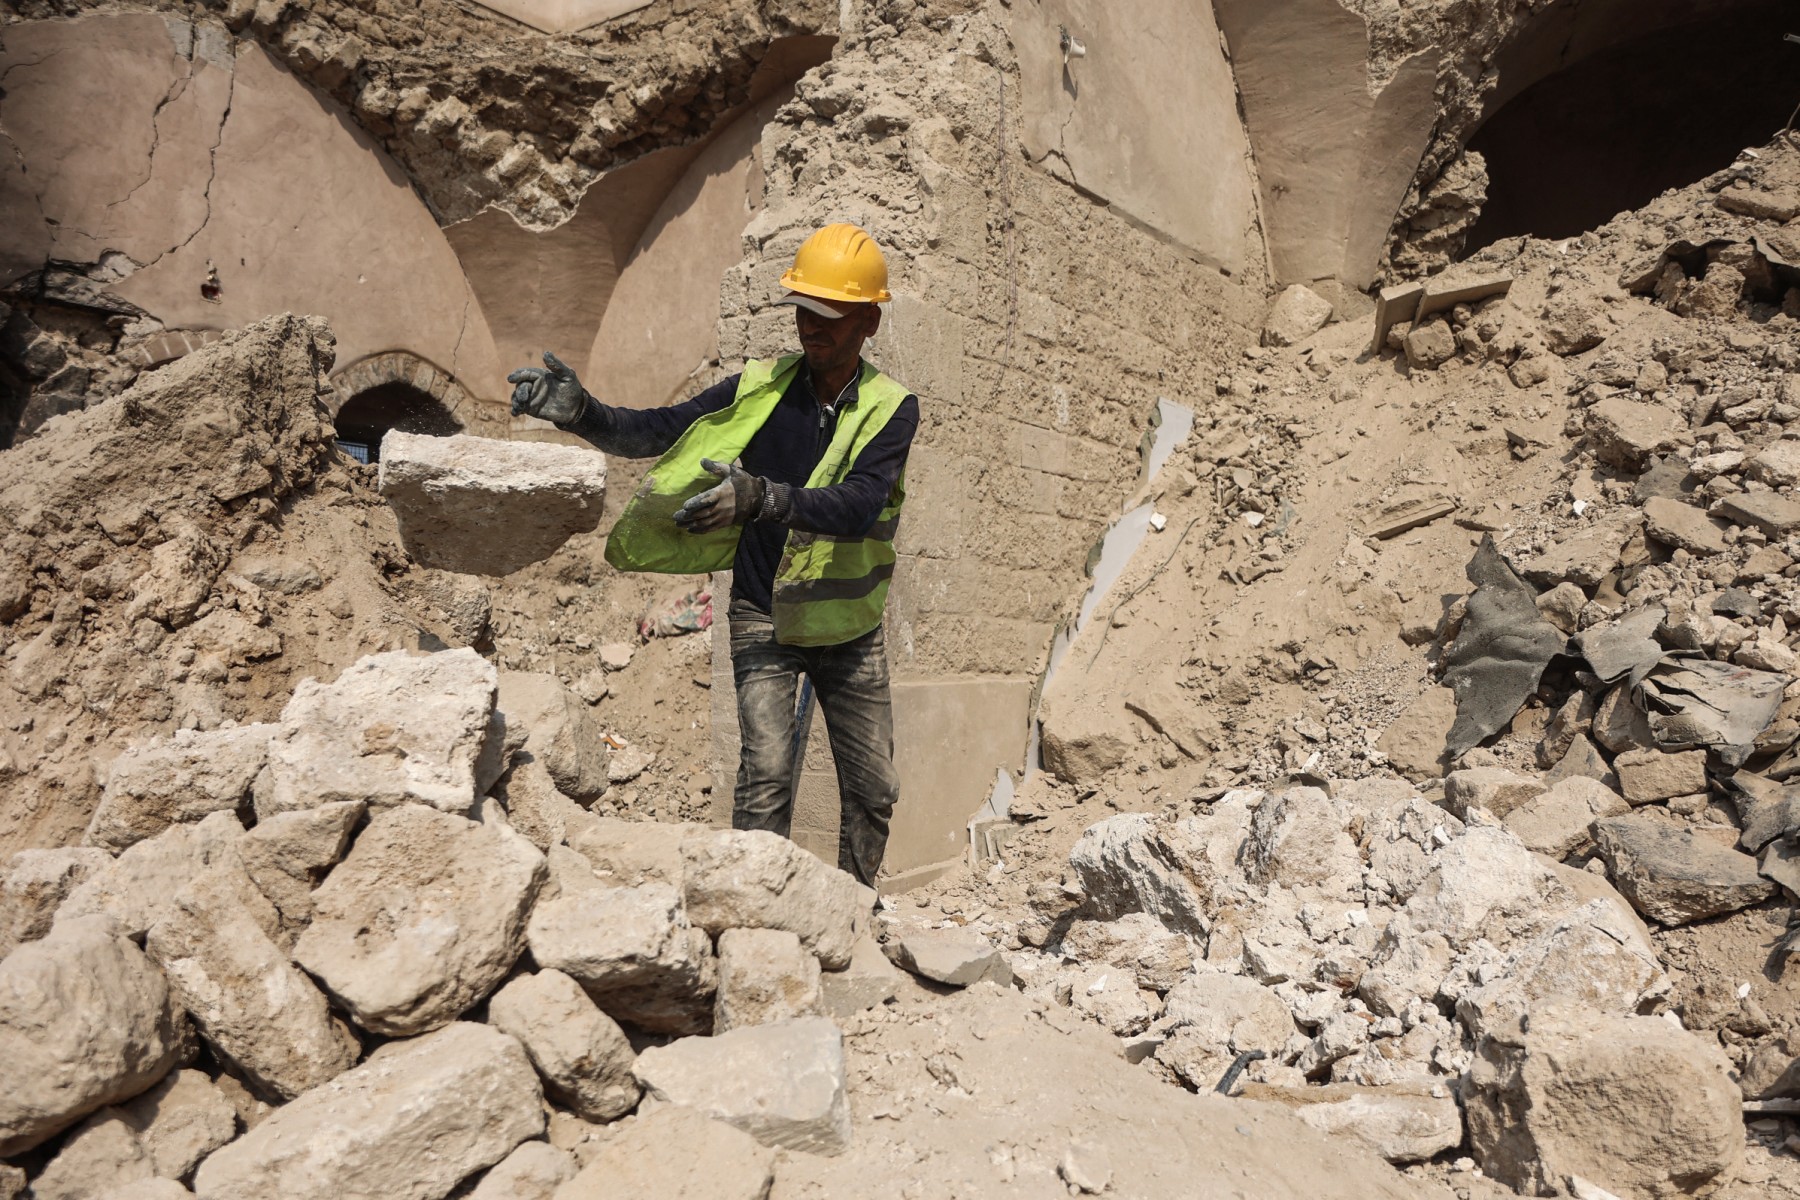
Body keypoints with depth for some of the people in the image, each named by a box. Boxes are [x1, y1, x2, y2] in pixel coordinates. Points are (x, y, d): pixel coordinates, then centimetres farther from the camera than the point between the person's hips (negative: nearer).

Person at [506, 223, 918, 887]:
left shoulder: (890, 408, -11)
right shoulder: (759, 386, -4)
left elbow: (859, 503, -28)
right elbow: (657, 432, -8)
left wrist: (760, 497, -43)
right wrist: (580, 410, -26)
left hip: (849, 628, 1)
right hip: (763, 616, 0)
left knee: (873, 792, 10)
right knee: (765, 774, -13)